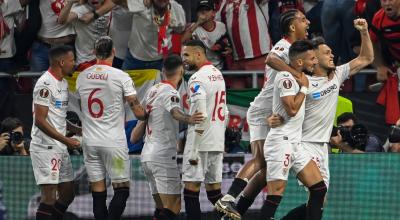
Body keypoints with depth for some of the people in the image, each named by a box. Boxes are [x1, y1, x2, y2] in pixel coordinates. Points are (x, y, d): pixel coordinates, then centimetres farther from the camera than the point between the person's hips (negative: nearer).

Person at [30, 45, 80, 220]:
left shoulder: (63, 82, 15)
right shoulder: (45, 84, -15)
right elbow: (39, 120, -21)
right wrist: (65, 140, -21)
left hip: (60, 147, 10)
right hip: (45, 148, -10)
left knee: (68, 194, 12)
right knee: (49, 196, -11)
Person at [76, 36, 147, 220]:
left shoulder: (82, 77, 6)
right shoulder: (121, 77, -9)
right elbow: (138, 112, -9)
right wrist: (146, 115, 15)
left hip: (90, 141, 4)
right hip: (114, 142, -4)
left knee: (98, 193, 7)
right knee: (122, 189, 2)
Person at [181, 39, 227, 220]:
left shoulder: (197, 79, -13)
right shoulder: (218, 74, 15)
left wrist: (193, 150, -19)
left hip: (200, 143, -8)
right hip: (218, 142, 8)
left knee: (191, 188, -5)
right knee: (214, 189, 12)